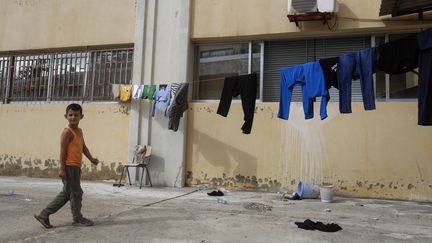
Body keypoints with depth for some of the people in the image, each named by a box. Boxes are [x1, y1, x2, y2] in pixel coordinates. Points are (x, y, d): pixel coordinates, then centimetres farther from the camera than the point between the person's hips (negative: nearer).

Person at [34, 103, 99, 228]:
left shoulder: (79, 131, 15)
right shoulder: (67, 132, -12)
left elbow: (84, 147, 18)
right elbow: (63, 151, -15)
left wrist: (91, 159, 6)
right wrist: (62, 169, -18)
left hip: (76, 167, 9)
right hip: (69, 167, -9)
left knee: (66, 194, 15)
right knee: (76, 193, 1)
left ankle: (44, 214, 22)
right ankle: (78, 219, 15)